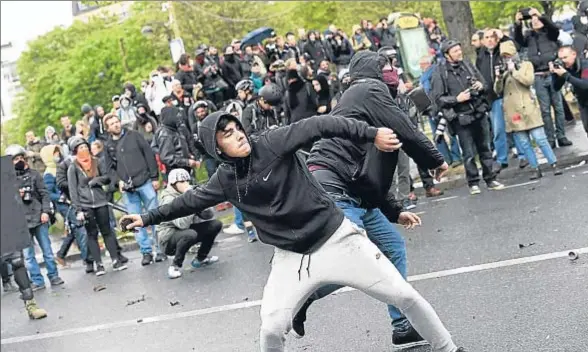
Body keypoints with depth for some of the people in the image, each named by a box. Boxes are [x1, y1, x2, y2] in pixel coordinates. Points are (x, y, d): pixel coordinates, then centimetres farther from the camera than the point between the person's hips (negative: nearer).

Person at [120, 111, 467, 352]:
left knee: (405, 295, -2)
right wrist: (148, 218, 20)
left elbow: (320, 125, -20)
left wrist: (372, 133, -30)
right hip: (292, 257, 3)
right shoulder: (225, 181, 0)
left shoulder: (272, 143, -12)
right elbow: (190, 200, 15)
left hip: (337, 238, -3)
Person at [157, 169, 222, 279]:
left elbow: (209, 216, -4)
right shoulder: (168, 199, -20)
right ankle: (175, 266, -14)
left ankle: (201, 258, 13)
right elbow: (182, 224, -33)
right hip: (169, 238, -7)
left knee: (216, 224, -3)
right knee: (190, 234, -37)